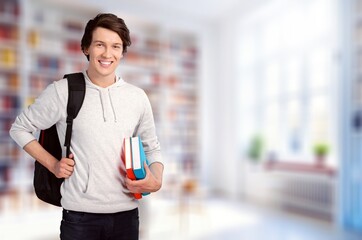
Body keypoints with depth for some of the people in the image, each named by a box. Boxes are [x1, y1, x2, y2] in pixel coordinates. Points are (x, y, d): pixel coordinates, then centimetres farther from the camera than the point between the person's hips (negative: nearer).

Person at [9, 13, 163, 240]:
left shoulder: (138, 97, 1)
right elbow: (20, 128, 7)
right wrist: (52, 164, -3)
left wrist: (156, 181, -7)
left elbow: (152, 148, 10)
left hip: (127, 214, 3)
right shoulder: (62, 91, -6)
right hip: (80, 215, -2)